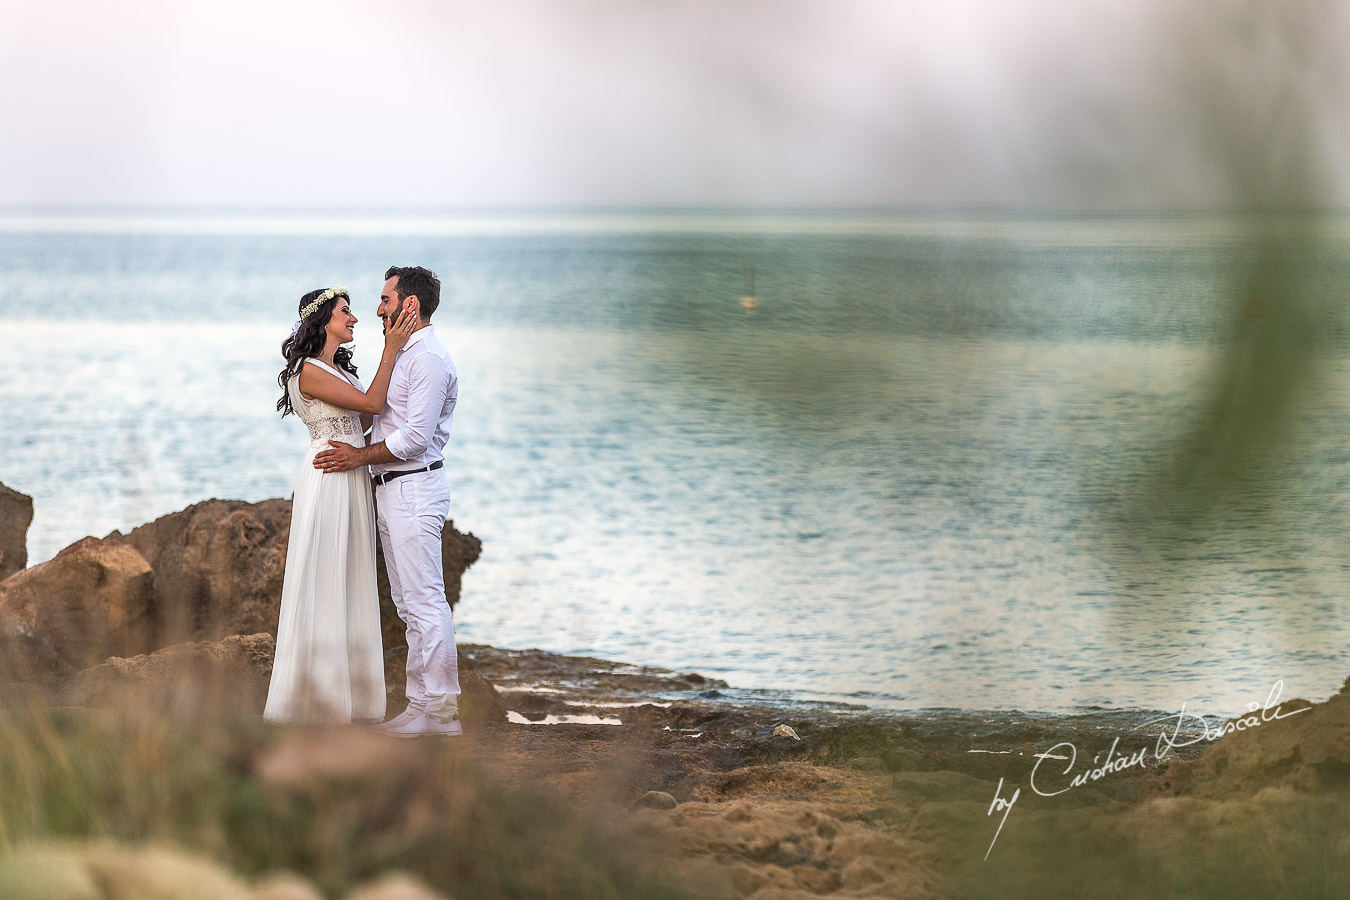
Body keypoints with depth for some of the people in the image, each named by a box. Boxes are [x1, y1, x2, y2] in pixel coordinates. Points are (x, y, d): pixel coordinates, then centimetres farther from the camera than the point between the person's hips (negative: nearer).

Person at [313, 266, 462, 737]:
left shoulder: (429, 358, -15)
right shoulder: (404, 354, 18)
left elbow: (416, 436, -20)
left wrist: (360, 457, -14)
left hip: (414, 487, -11)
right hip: (393, 488, 11)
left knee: (425, 601, -9)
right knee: (409, 603, 12)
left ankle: (440, 708, -7)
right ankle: (422, 700, 15)